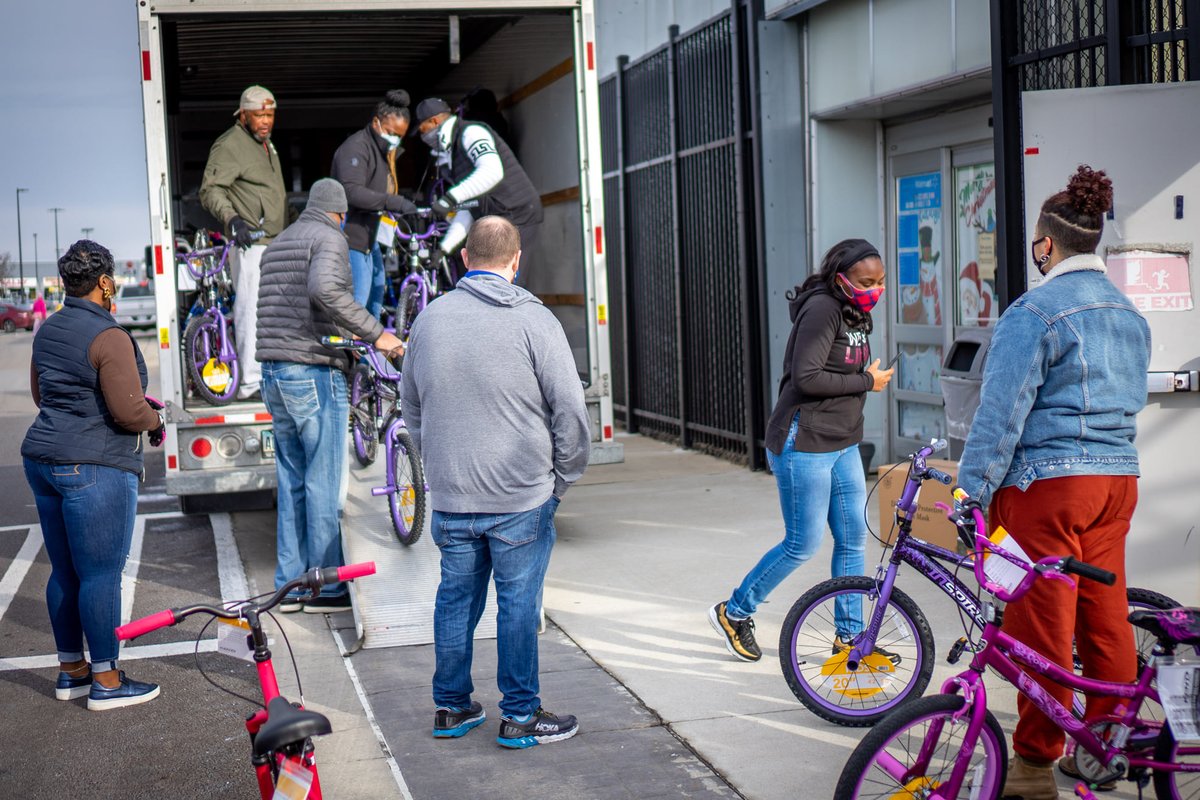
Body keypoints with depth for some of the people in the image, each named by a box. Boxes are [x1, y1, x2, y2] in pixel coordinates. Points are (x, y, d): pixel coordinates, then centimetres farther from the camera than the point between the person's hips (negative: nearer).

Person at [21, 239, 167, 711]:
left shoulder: (47, 332, 12)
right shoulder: (108, 337, -16)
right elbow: (130, 412, -19)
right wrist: (155, 420, 0)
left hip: (43, 459, 9)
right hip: (94, 468, -9)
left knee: (65, 572, 15)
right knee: (101, 574, -2)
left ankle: (71, 670, 25)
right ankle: (105, 682, 5)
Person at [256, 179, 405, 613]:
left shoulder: (277, 244, 21)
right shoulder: (329, 237, -6)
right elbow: (325, 288, -27)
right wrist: (375, 333, -24)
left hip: (274, 374, 8)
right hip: (314, 372, -8)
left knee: (292, 480, 12)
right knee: (325, 482, -2)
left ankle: (289, 584, 15)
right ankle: (326, 586, 2)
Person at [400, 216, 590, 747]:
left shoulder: (429, 319, 6)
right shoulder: (534, 321, -10)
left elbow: (411, 407, 16)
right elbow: (570, 410, -10)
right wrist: (563, 479, 2)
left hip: (450, 498, 5)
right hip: (522, 498, -4)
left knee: (456, 598, 15)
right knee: (518, 604, 4)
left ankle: (450, 707, 25)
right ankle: (519, 717, 12)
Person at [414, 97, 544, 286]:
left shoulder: (471, 132, -9)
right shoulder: (453, 151, 21)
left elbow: (492, 171, -30)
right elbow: (466, 210, 18)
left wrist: (451, 197, -35)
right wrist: (444, 247, 9)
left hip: (516, 217, -10)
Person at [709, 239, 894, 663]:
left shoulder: (854, 314, 11)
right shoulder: (822, 310, -18)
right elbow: (807, 378, -26)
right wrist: (866, 381, -16)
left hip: (843, 445, 9)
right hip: (804, 445, -9)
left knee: (853, 540, 9)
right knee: (803, 545, -2)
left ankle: (849, 635, 19)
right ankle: (734, 612, 16)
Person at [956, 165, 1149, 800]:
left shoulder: (1034, 311, -12)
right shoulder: (1130, 313, 14)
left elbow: (1001, 414, -15)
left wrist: (970, 494, -11)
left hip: (1046, 484, -8)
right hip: (1117, 481, 8)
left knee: (1041, 624, -1)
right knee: (1104, 616, 13)